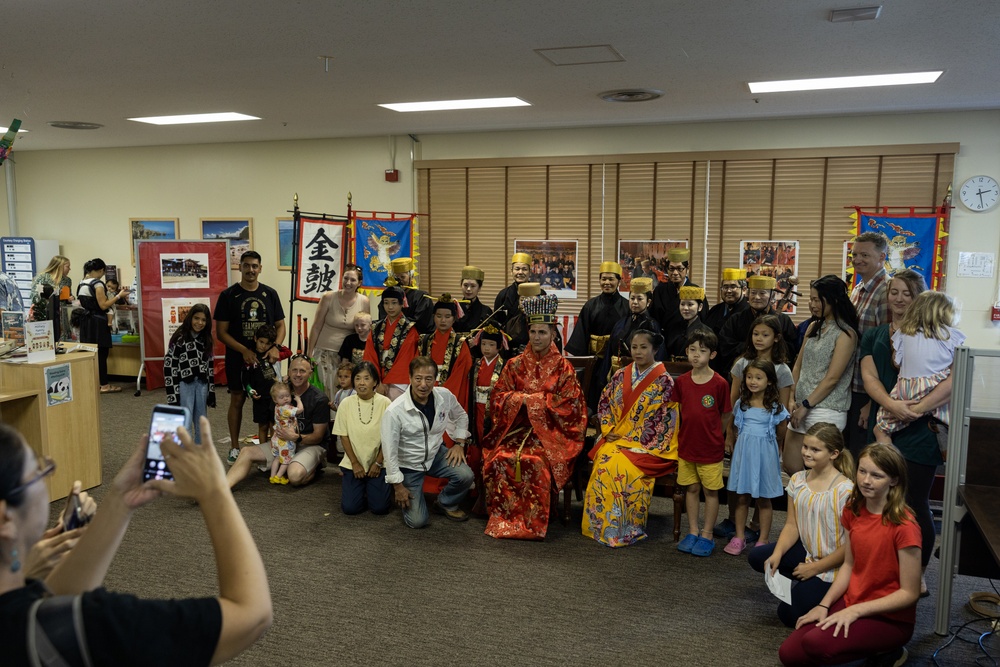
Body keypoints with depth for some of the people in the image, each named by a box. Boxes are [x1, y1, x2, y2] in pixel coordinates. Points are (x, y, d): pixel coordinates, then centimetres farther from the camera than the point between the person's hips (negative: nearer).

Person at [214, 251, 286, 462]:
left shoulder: (270, 294, 5)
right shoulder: (228, 295, -3)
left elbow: (280, 325, 8)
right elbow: (221, 332, -5)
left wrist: (275, 347, -11)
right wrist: (244, 351, -16)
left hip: (266, 357, 2)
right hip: (238, 357, -2)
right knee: (237, 399, 6)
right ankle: (234, 447, 17)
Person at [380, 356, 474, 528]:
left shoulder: (445, 396, -15)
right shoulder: (394, 411, -27)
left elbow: (461, 416, 8)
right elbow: (389, 451, -18)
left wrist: (459, 443, -3)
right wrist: (398, 485, -13)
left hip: (436, 454, 3)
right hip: (408, 465, -3)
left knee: (466, 475, -23)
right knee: (417, 521, -5)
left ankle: (445, 504, 9)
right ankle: (402, 497, 29)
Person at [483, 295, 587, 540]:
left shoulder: (563, 367, 2)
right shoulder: (515, 365, 10)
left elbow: (568, 405, -6)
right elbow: (497, 398, 7)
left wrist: (529, 399, -9)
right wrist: (523, 399, -12)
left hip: (550, 430, -2)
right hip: (516, 427, 3)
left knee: (534, 461, -31)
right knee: (501, 458, -26)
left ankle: (532, 524, -16)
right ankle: (503, 520, -12)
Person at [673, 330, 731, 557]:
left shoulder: (719, 383, -12)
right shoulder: (682, 381, -1)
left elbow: (726, 415, -2)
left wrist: (714, 435, 5)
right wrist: (687, 432, 8)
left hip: (711, 448, -4)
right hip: (686, 445, 4)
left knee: (710, 491, 7)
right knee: (691, 489, 13)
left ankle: (707, 536, 19)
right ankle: (692, 532, 25)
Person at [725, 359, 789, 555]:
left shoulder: (775, 407, -5)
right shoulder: (741, 404, 4)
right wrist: (743, 444, 9)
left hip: (765, 453, -3)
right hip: (743, 452, 3)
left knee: (764, 499, 7)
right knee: (742, 497, 7)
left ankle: (763, 540, 17)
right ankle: (739, 537, 16)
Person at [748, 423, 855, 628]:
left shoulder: (845, 490, -24)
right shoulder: (797, 480, -4)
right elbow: (792, 525, -1)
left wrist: (815, 568, -14)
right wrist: (777, 554, -17)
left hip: (833, 567, -7)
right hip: (807, 551, 7)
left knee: (789, 614, -9)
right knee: (757, 557, -8)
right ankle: (807, 584, 8)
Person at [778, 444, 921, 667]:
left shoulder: (903, 526, -21)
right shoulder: (853, 510, 0)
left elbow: (909, 594, -17)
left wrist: (855, 611, -21)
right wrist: (823, 605, -3)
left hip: (890, 617, -6)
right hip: (851, 602, 7)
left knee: (816, 644, -30)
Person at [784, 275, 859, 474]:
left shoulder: (845, 334, -9)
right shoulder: (813, 327, 12)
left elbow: (832, 378, -14)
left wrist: (806, 405, -12)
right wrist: (793, 400, 3)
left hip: (827, 411, -7)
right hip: (803, 407, 7)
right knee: (790, 467, 9)